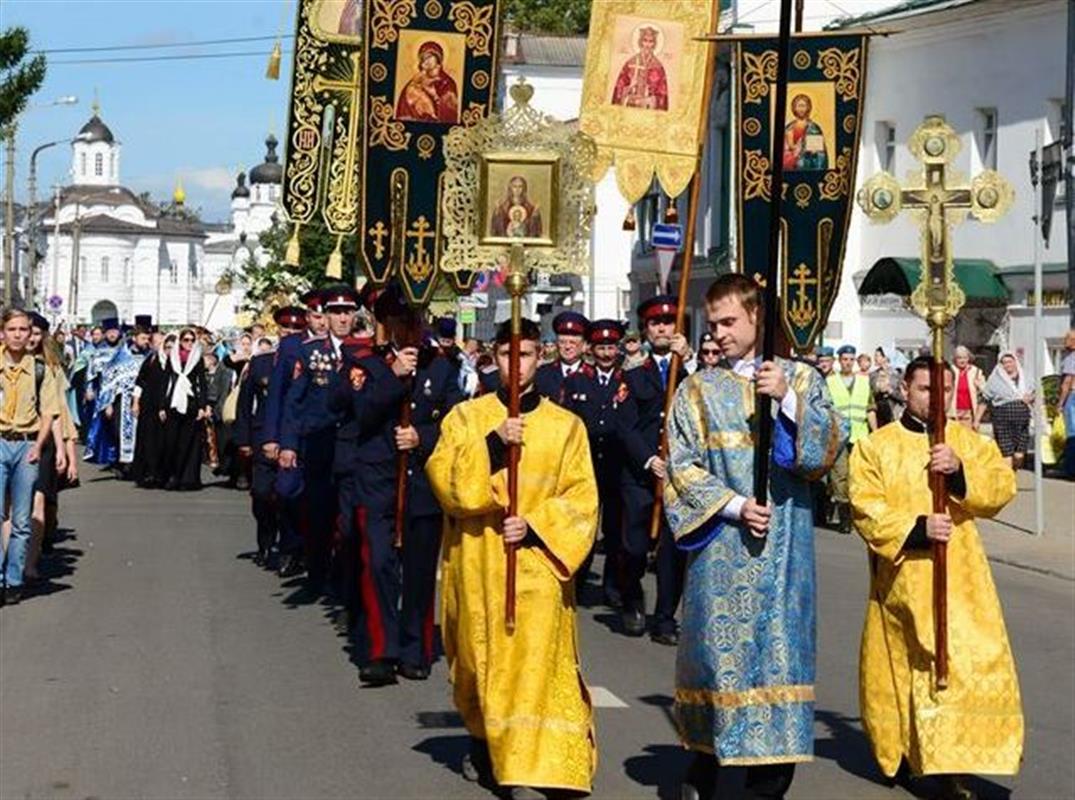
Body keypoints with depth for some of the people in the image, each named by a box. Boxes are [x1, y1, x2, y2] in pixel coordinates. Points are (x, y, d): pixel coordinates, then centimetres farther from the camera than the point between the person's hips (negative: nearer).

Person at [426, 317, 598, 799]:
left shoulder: (565, 426, 6)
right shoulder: (466, 417, 6)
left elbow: (581, 499, 1)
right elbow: (444, 479, -7)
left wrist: (535, 526, -14)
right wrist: (493, 443, -19)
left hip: (536, 563, -1)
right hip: (476, 563, 1)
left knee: (532, 660, -13)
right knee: (479, 657, 11)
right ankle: (483, 741, 34)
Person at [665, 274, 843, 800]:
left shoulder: (799, 377, 8)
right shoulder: (699, 390, 7)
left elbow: (830, 447, -2)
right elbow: (682, 466, 0)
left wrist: (788, 399, -15)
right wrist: (734, 506, -12)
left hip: (784, 544, 0)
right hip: (721, 545, 0)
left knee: (779, 646, -2)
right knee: (719, 644, 1)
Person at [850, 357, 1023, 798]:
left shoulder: (968, 441, 9)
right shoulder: (876, 446, 4)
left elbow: (1002, 486, -4)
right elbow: (867, 509, -6)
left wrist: (960, 471, -21)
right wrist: (916, 529, -19)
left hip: (961, 580, 1)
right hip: (901, 579, 0)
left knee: (967, 665, -10)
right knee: (900, 669, 7)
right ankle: (897, 753, 27)